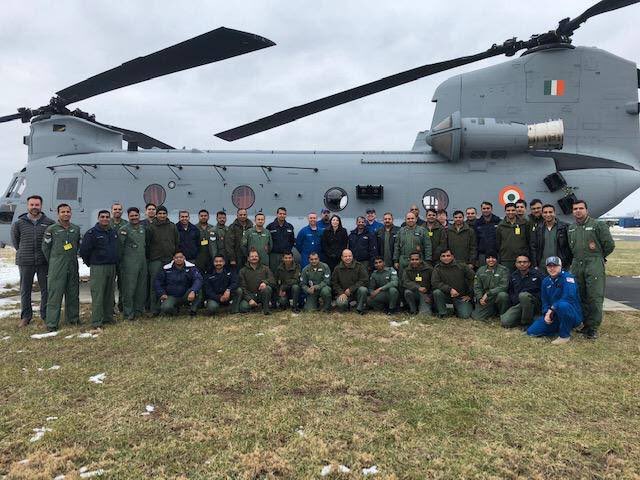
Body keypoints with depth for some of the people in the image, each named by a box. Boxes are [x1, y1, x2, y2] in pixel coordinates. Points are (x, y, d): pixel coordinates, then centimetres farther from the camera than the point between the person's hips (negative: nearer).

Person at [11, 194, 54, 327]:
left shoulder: (49, 223, -2)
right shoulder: (19, 223, 2)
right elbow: (15, 239, 16)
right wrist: (22, 252, 12)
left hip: (44, 262, -1)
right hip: (25, 262, 1)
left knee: (46, 289, 5)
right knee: (25, 290, 9)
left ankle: (46, 315, 18)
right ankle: (25, 316, 20)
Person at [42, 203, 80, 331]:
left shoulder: (76, 229, 8)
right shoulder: (51, 229, -4)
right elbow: (45, 248, 1)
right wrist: (53, 262, 7)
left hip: (73, 266, 4)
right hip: (56, 267, -4)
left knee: (73, 293, 11)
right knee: (54, 294, -4)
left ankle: (73, 318, 24)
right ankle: (52, 323, 1)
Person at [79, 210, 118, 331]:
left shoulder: (114, 232, 12)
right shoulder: (92, 233, -7)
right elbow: (84, 250, -7)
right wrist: (90, 263, 2)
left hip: (112, 267, 6)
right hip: (98, 268, -6)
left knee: (110, 295, 12)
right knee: (98, 296, -7)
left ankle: (108, 318, 22)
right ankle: (97, 323, -6)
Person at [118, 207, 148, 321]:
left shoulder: (143, 228, 14)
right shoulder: (124, 229, -5)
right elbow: (120, 247, -7)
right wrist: (120, 262, -9)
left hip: (143, 262, 6)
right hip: (129, 263, -6)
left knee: (142, 288, 10)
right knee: (129, 288, -4)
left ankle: (139, 309, 22)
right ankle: (128, 313, 3)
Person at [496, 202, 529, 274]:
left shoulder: (523, 224, 5)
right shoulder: (500, 226, 6)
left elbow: (528, 241, 7)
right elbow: (497, 244, 8)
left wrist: (527, 256, 2)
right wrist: (498, 259, 4)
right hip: (506, 261, 0)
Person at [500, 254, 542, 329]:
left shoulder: (536, 274, -4)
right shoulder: (513, 276, 12)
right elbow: (510, 292, 22)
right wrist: (514, 300, 4)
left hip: (534, 304, -4)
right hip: (517, 304, 4)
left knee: (523, 295, -37)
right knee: (505, 322, -20)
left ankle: (527, 322, -18)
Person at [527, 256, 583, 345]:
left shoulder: (567, 277, -13)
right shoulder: (545, 281, 9)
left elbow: (569, 296, -28)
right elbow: (545, 301, 11)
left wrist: (552, 309, -22)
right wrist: (547, 313, -10)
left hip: (573, 315, -6)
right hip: (554, 317, 6)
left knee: (562, 305, -41)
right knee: (531, 332, -6)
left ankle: (565, 335, -18)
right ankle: (559, 327, 15)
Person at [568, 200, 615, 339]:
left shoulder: (598, 225, -3)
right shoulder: (571, 228, 14)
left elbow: (609, 245, -1)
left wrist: (598, 257, 8)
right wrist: (576, 258, 16)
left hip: (594, 266, -5)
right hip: (576, 266, 6)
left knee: (595, 297, -7)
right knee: (580, 297, 9)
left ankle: (593, 328, -2)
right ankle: (585, 324, 19)